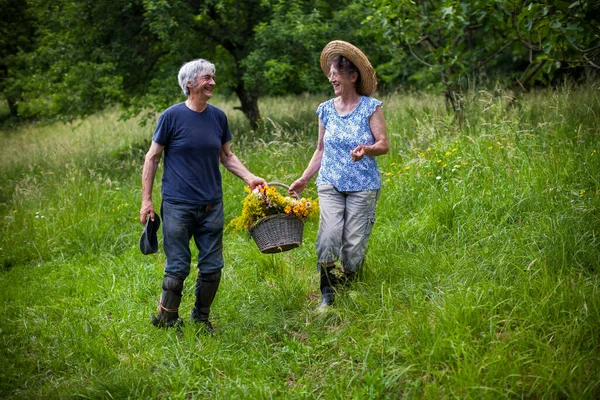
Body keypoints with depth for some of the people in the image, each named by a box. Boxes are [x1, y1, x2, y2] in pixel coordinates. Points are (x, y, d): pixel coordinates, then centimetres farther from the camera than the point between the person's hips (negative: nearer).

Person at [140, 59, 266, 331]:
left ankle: (201, 318, 26)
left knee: (212, 267, 8)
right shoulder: (172, 116, -6)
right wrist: (146, 200, -4)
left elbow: (227, 156, 17)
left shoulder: (218, 117, 7)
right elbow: (152, 158, -1)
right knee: (177, 268, -2)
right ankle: (166, 320, 16)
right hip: (177, 206, -4)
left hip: (212, 206, 5)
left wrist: (249, 177, 2)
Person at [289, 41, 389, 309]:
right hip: (330, 184, 2)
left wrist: (367, 149, -26)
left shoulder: (371, 107, -3)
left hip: (363, 186, -2)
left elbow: (384, 144, -5)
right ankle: (326, 294, -1)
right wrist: (304, 179, 9)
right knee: (329, 235, -13)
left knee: (354, 242, -3)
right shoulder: (325, 110, 8)